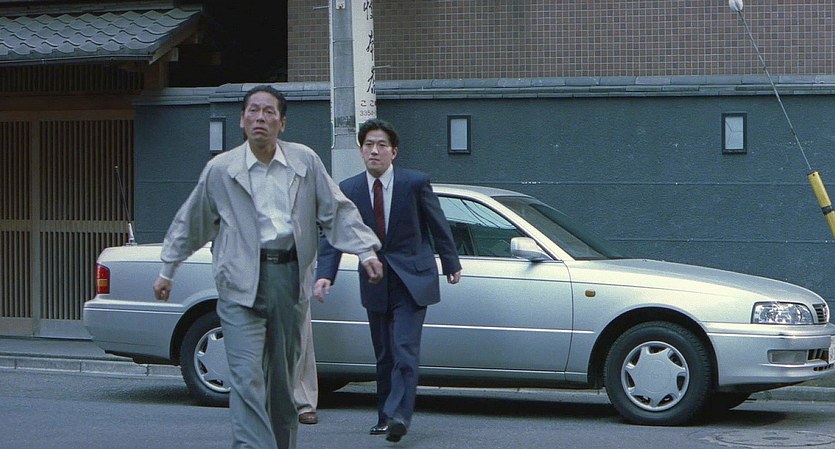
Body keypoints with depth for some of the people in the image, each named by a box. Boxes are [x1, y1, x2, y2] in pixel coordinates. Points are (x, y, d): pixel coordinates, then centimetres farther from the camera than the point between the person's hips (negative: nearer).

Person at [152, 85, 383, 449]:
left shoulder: (305, 162, 7)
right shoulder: (221, 169, 4)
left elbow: (337, 211, 11)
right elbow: (189, 224, 14)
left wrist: (366, 252, 1)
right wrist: (167, 271, 19)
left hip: (290, 276, 2)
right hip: (241, 283, -2)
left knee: (284, 375, 9)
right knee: (247, 377, -13)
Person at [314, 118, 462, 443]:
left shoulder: (416, 183, -6)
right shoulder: (349, 190, -1)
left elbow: (438, 226, 4)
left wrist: (451, 264, 11)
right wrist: (325, 274, -19)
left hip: (411, 281, -3)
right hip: (375, 282, 3)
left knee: (405, 349, -14)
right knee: (384, 354, 10)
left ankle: (398, 415, -20)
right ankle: (385, 416, 18)